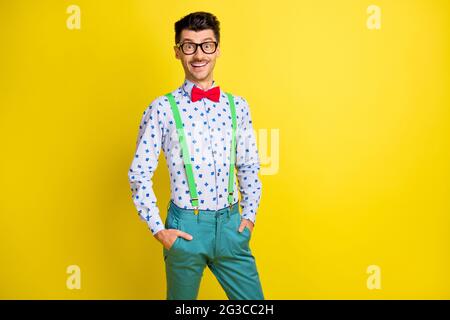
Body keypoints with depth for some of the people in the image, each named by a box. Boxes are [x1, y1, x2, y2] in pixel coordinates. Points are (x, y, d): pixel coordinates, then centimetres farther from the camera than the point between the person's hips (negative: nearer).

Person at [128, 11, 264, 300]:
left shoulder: (238, 106, 4)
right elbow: (140, 174, -4)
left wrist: (250, 215, 4)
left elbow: (249, 168, 11)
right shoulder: (162, 109, -7)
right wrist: (158, 229, -5)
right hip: (186, 228, -2)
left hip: (231, 225, 3)